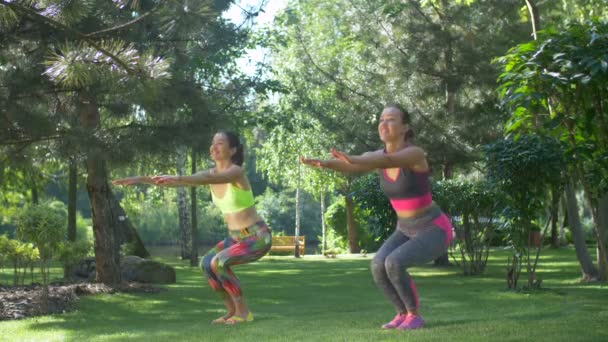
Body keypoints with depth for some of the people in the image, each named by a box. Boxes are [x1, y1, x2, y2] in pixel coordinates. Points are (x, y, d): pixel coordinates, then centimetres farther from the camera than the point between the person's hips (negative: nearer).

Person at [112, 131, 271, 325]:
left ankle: (243, 311, -11)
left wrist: (177, 178, -59)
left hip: (258, 237, -8)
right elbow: (173, 183, -4)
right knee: (206, 263, -9)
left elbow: (211, 180, -45)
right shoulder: (210, 173, 1)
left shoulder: (236, 171, -23)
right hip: (237, 237, 8)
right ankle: (232, 311, 6)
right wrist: (140, 179, -15)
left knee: (218, 263, -26)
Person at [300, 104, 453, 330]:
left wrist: (353, 159, -66)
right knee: (377, 266, -21)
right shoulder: (376, 156, -4)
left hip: (435, 230, -6)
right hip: (407, 230, 6)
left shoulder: (415, 153, -24)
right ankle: (403, 313, 0)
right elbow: (346, 165, -24)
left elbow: (389, 161, -46)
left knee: (394, 264, -30)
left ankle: (414, 316, -9)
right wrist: (322, 163, -48)